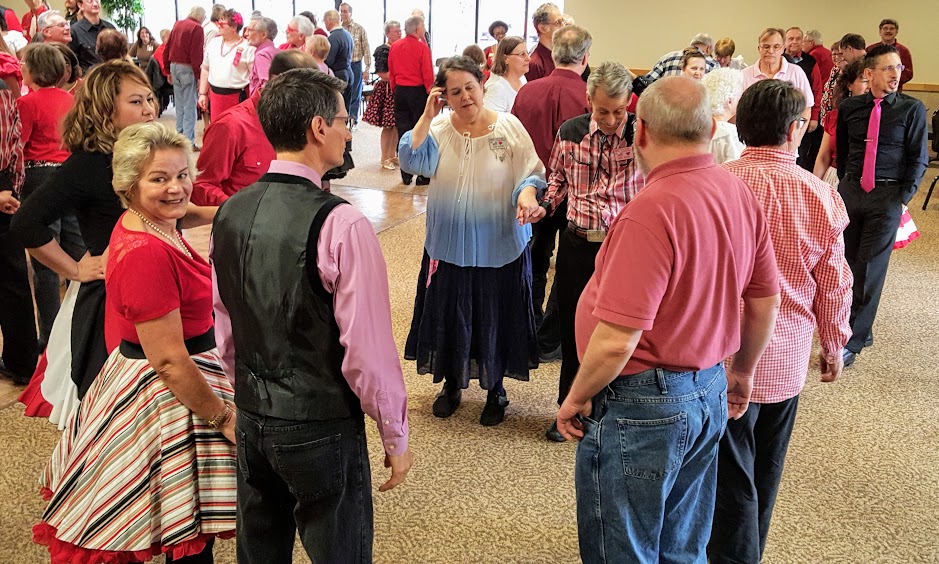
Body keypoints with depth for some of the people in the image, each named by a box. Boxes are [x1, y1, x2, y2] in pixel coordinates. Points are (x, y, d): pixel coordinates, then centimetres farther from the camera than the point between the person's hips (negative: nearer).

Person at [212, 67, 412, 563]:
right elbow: (368, 345, -20)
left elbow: (224, 326, 8)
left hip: (250, 417, 6)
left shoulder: (229, 213, -1)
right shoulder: (340, 224, -21)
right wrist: (395, 437, -7)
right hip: (323, 427, -6)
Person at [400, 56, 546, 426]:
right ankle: (452, 383, 35)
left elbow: (532, 174, -3)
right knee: (448, 316, 13)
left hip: (500, 247, -2)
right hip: (449, 246, 2)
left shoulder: (509, 127, -6)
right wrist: (428, 115, -17)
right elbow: (411, 160, -16)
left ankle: (495, 389, 31)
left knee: (496, 319, 9)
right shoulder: (438, 128, -1)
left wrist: (526, 195, -24)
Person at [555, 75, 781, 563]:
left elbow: (616, 341, -27)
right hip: (709, 394, 8)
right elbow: (765, 303, 11)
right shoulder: (740, 193, 0)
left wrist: (577, 399, -10)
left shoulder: (650, 212, -26)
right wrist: (742, 373, 25)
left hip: (643, 405, -8)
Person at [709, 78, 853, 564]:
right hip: (788, 360, 4)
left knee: (732, 478, 7)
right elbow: (834, 284, 2)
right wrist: (834, 346, 18)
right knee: (764, 475, 22)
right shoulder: (820, 195, -7)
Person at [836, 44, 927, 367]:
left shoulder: (912, 109, -3)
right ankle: (862, 331, 26)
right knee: (848, 265, 7)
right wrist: (846, 184, 11)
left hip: (887, 196, -3)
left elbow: (918, 158, -1)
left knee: (870, 270, -5)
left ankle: (850, 343, 2)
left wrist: (903, 197, -7)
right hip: (850, 191, 3)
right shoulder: (850, 107, 4)